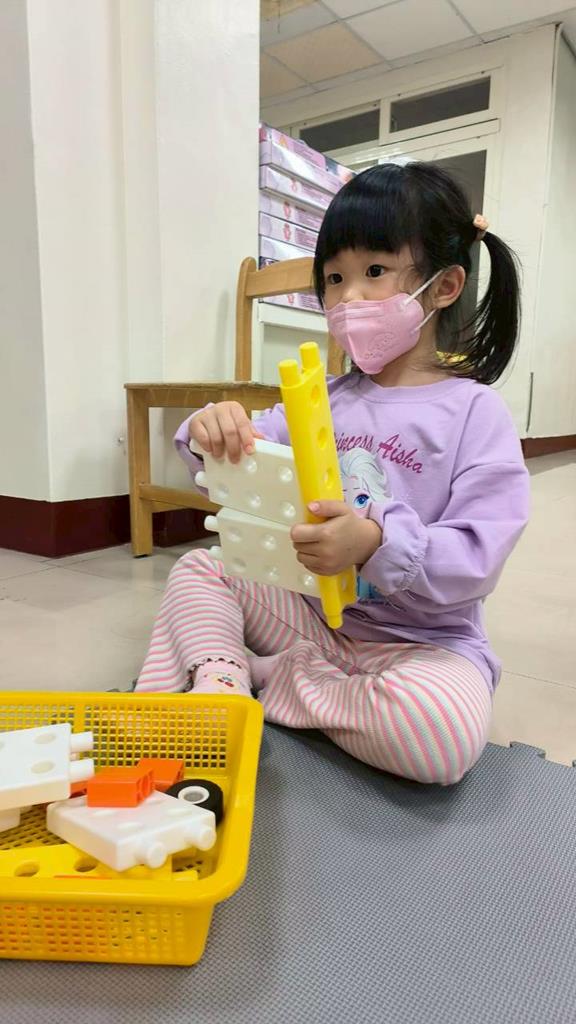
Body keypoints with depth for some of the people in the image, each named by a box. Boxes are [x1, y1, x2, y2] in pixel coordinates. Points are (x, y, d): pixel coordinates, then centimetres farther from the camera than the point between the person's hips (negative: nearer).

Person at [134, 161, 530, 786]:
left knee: (442, 733, -34)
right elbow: (240, 470, 1)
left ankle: (261, 673, -14)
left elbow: (477, 559, -18)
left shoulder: (474, 412, -11)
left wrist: (376, 544, -35)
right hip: (316, 613, 5)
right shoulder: (327, 399, 4)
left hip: (423, 638, -4)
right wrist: (214, 433, -22)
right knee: (198, 569, 3)